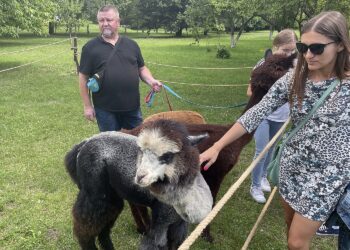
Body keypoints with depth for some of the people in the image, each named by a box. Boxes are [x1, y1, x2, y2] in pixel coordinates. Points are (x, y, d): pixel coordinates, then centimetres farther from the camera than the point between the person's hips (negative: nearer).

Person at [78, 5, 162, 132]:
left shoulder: (131, 44, 7)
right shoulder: (90, 47, -2)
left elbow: (141, 68, 13)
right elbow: (83, 77, -1)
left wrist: (151, 81, -8)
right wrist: (87, 106, -4)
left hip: (132, 106, 3)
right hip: (105, 109, -2)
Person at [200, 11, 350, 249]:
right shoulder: (292, 79, -7)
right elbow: (256, 114, -11)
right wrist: (217, 147, -16)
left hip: (328, 173, -4)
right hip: (292, 165, 4)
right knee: (292, 227, 21)